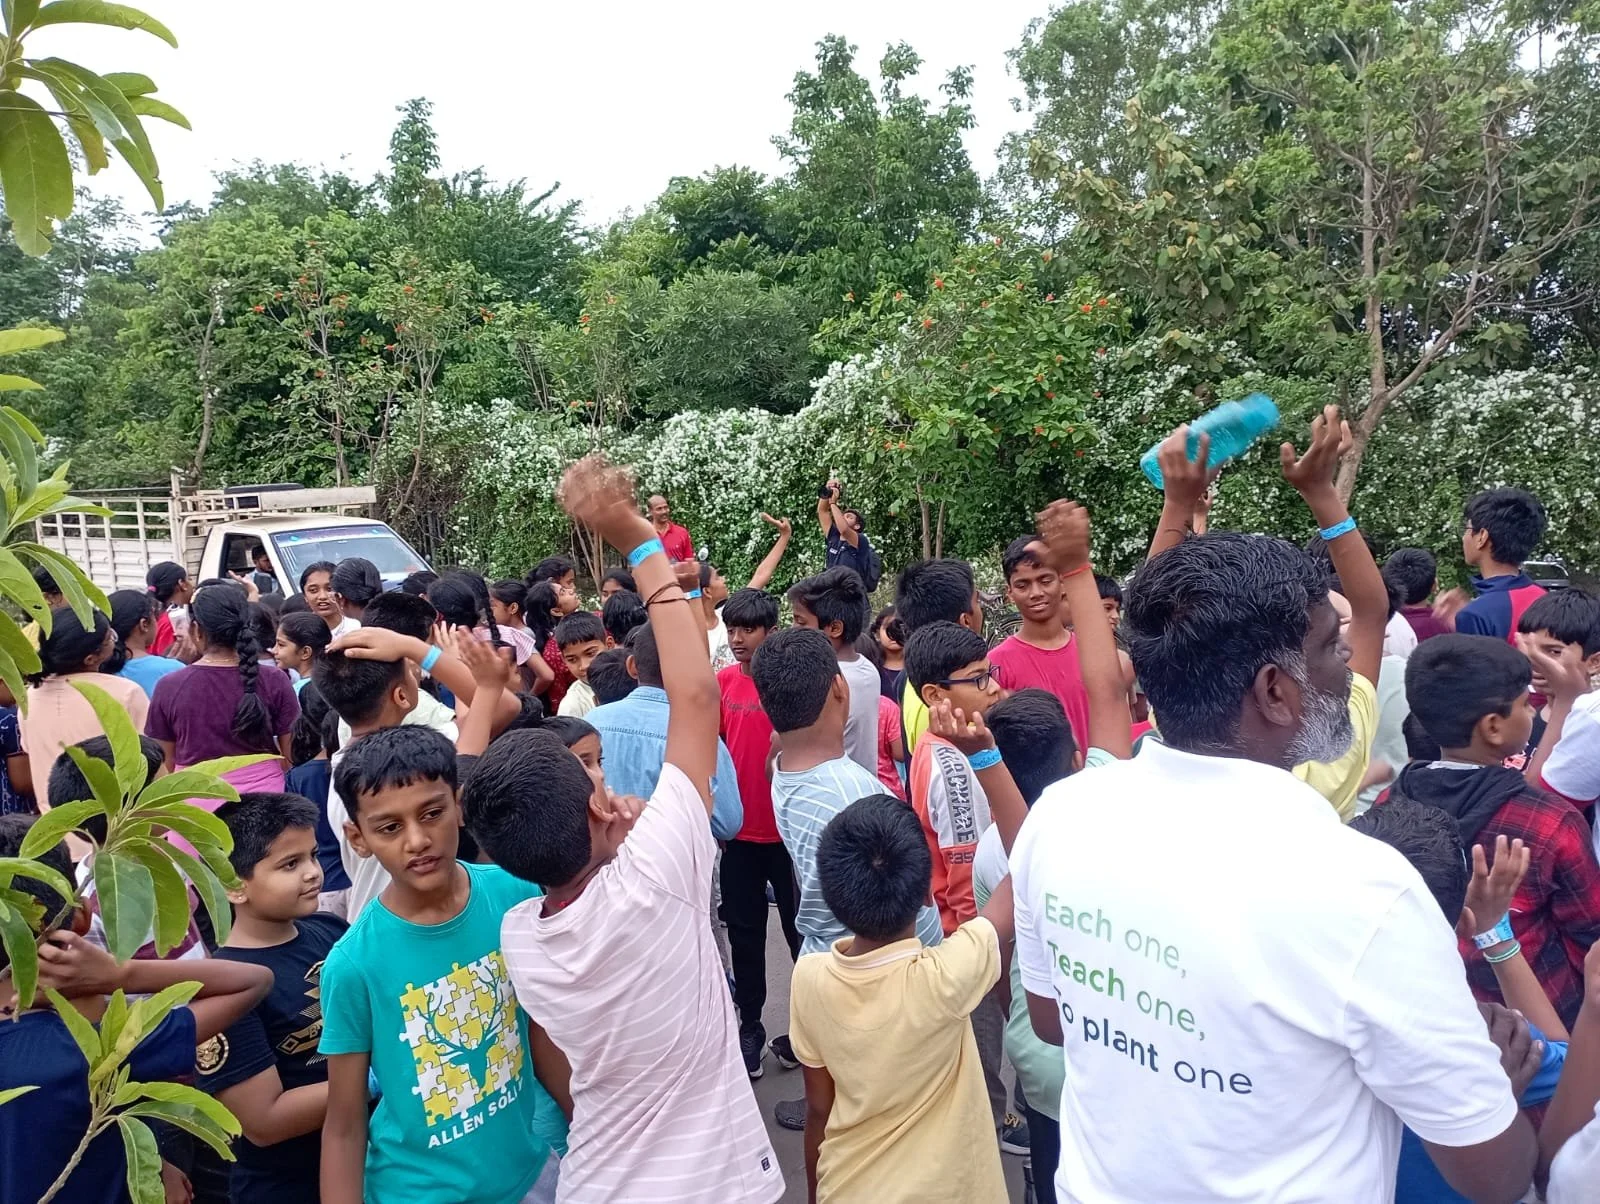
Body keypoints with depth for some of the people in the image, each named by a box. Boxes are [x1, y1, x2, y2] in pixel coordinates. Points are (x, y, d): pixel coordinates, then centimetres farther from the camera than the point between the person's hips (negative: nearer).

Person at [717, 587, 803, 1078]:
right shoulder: (724, 681, 1)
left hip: (788, 831, -3)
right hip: (739, 830, 4)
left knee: (800, 929, 11)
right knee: (744, 932, 13)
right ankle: (750, 1026, 27)